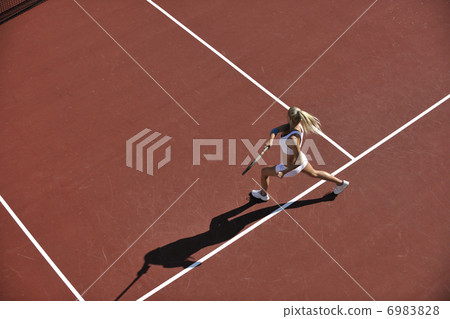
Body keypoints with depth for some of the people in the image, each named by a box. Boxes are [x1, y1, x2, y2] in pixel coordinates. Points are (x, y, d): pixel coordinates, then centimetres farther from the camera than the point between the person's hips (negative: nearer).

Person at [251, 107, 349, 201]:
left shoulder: (292, 139, -43)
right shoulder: (297, 124, -20)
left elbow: (299, 162, -39)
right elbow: (275, 130, -17)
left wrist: (284, 172, -32)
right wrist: (271, 138, -39)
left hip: (290, 168, -7)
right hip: (299, 158, 7)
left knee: (264, 171, 15)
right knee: (314, 174, 35)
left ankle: (263, 194, 43)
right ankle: (341, 183, 49)